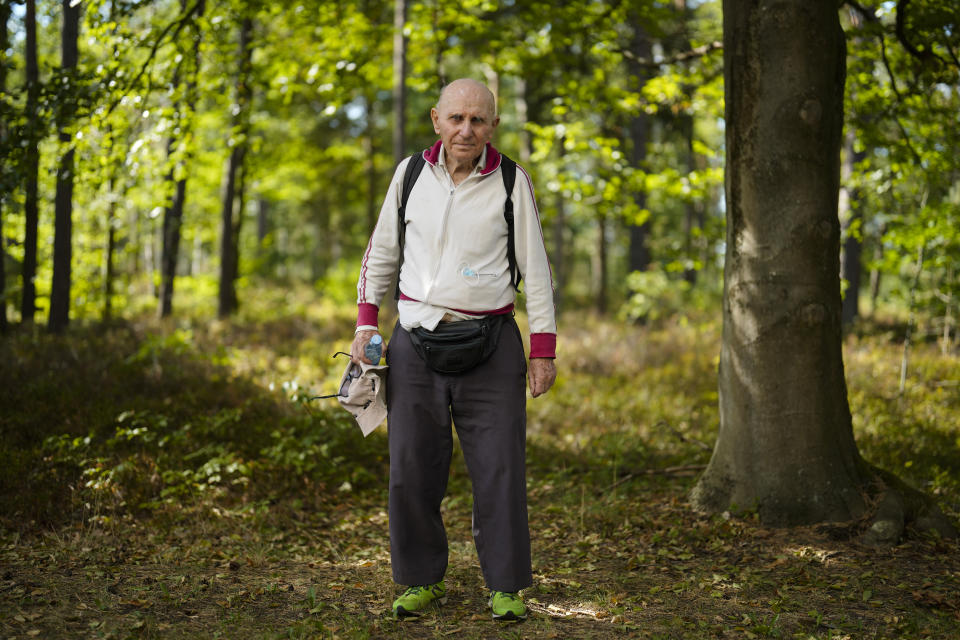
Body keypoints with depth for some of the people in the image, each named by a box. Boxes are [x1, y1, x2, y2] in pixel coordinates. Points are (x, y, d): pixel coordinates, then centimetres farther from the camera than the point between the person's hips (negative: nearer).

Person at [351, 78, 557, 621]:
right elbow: (381, 252, 16)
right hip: (416, 339, 2)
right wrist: (366, 322, 9)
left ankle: (507, 586, 10)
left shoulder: (511, 183, -2)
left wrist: (544, 349, 0)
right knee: (412, 468, 4)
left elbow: (536, 269, 3)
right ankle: (423, 580, 19)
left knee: (499, 468, -2)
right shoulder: (411, 174, 4)